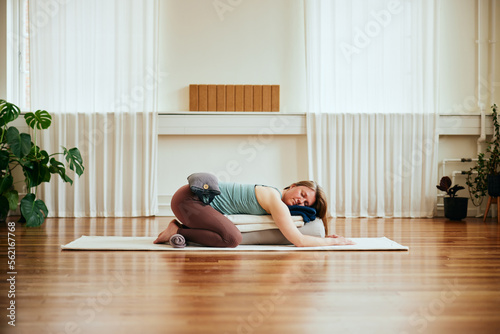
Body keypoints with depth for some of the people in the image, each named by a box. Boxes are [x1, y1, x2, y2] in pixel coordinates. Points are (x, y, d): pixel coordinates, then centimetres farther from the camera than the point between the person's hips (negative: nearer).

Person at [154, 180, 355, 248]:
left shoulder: (276, 200, 11)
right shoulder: (275, 200, -18)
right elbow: (299, 241, -22)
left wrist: (326, 236, 9)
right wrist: (334, 241, -11)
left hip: (199, 197, 10)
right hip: (188, 198, -10)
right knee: (232, 239, -27)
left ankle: (181, 228, 18)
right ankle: (177, 231, -10)